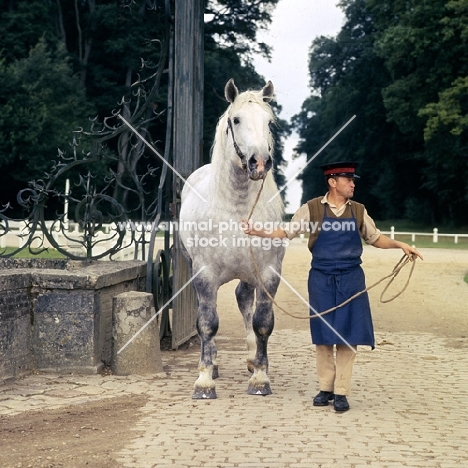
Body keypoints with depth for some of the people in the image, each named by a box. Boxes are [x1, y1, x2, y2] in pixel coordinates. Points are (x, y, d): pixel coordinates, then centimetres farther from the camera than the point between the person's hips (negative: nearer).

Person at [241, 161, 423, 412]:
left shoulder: (358, 211, 5)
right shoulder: (312, 209, -2)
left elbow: (375, 238, 15)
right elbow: (286, 231, 0)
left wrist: (401, 245, 2)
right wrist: (259, 231, -13)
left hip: (351, 280, 1)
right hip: (321, 280, -1)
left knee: (348, 335, 0)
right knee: (323, 335, 5)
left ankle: (341, 392, 8)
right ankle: (325, 388, 17)